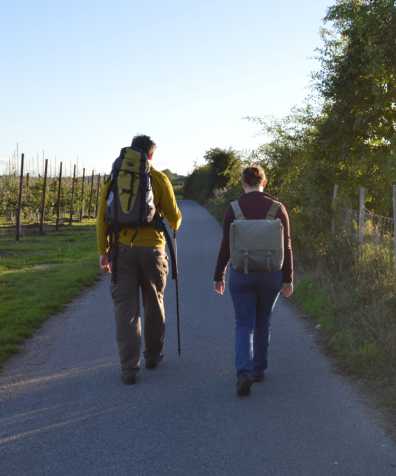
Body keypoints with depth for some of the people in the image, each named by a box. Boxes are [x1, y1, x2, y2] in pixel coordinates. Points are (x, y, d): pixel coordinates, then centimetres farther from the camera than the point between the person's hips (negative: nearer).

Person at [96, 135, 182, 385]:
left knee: (126, 309, 2)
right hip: (152, 249, -1)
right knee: (154, 304, 17)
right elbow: (174, 216, 0)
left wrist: (103, 250, 8)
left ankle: (129, 368, -2)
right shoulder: (159, 178, -1)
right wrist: (174, 226, 24)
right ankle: (153, 355, 32)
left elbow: (103, 216, 2)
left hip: (122, 249, 1)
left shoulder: (115, 178, 4)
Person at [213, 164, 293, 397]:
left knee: (244, 326, 4)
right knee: (263, 323, 20)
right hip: (271, 274, 1)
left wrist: (219, 276, 7)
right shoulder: (278, 208, -5)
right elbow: (286, 247, -4)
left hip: (242, 274, -1)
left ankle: (244, 373, -15)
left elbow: (226, 246, -4)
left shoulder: (233, 209, -6)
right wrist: (288, 279, 4)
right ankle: (259, 369, 30)